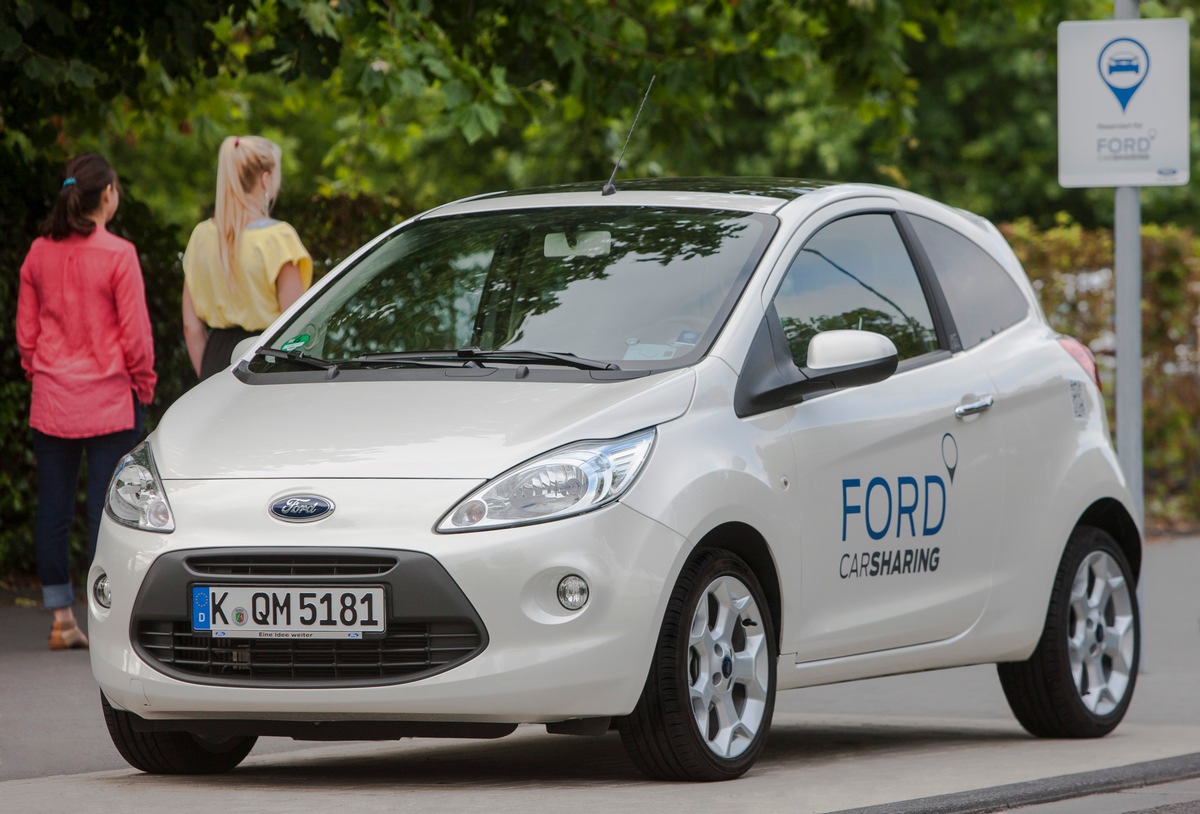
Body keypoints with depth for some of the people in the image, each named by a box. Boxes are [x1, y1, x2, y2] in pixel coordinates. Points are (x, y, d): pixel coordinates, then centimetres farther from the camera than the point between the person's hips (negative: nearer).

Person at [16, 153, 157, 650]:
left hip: (51, 400, 5)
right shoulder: (117, 255, -12)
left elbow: (25, 330, 8)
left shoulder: (39, 254, 3)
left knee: (53, 506, 8)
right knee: (106, 506, -1)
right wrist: (143, 385, 3)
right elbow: (135, 333, -11)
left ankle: (61, 619, 13)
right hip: (109, 400, -5)